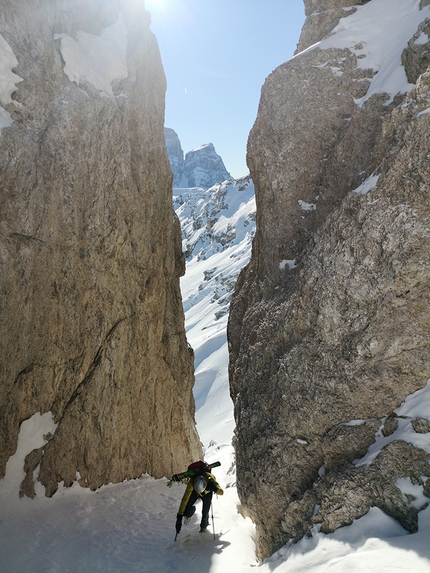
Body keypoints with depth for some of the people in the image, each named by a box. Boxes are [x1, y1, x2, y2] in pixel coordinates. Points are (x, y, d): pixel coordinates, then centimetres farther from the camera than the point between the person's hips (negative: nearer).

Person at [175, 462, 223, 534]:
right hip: (194, 492, 0)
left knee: (205, 513, -6)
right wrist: (179, 517, -40)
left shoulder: (210, 478, -41)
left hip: (207, 493, 0)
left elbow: (221, 492, -37)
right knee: (186, 512, -13)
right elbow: (185, 499, -39)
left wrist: (214, 488, -59)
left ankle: (204, 526, 29)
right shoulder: (191, 482, -41)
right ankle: (190, 512, 26)